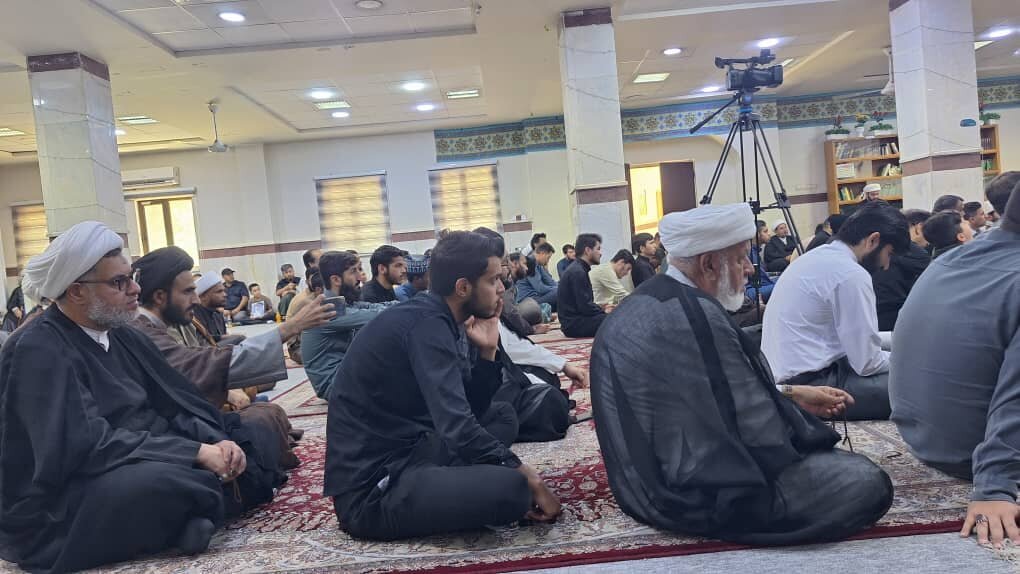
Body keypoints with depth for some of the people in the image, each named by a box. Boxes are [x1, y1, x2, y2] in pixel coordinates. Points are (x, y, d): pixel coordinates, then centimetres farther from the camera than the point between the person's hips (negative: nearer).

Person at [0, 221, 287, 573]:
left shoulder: (122, 334, 9)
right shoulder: (38, 351, -16)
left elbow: (174, 401, 5)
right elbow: (89, 447, -25)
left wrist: (217, 442, -14)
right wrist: (199, 452, -27)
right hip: (62, 511, -8)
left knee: (256, 441, 1)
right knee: (170, 483, -37)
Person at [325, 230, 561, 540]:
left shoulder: (431, 319, 9)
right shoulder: (426, 323, -18)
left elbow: (471, 410, 13)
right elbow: (459, 428, -27)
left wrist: (487, 350, 1)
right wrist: (526, 475, -17)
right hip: (372, 490, -10)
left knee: (502, 416, 17)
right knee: (512, 488, -28)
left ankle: (440, 484, 1)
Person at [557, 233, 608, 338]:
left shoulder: (579, 269, 17)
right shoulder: (577, 272, -16)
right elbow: (585, 307, -20)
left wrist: (601, 309, 8)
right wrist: (603, 311, -5)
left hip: (575, 319, 10)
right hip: (574, 324, -10)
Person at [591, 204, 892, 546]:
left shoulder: (644, 303, 4)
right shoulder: (697, 316, -26)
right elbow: (761, 431, -19)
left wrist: (793, 395, 10)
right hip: (694, 495, -10)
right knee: (868, 482, -4)